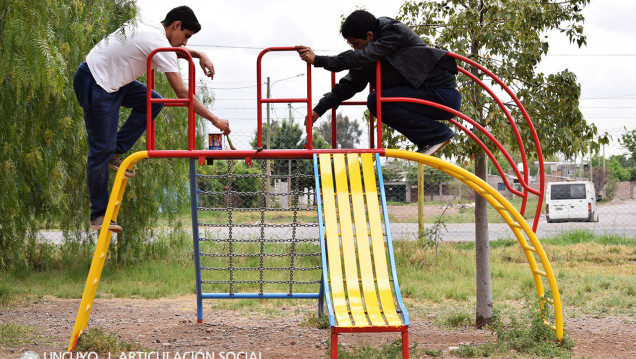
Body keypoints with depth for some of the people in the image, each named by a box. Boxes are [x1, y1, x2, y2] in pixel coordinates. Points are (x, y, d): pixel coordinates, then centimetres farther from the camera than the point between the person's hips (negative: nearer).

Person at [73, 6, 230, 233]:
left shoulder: (149, 27, 7)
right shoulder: (160, 45, -20)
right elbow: (182, 93, -21)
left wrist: (199, 54, 18)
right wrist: (215, 120, -16)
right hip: (95, 86, -10)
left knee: (153, 102, 8)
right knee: (102, 148, -7)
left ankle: (115, 154, 9)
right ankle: (99, 215, -1)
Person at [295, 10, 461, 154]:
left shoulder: (396, 33, -13)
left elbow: (363, 57, -24)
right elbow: (349, 84, 13)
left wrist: (318, 60, -26)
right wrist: (319, 109, 4)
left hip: (444, 96, -9)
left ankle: (438, 134, -13)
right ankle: (426, 142, 5)